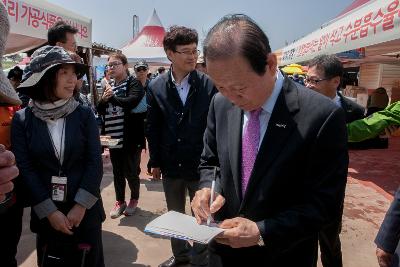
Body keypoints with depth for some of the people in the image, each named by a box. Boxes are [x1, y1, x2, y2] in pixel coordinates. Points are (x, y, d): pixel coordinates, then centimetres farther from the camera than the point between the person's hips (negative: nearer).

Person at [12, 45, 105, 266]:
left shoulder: (84, 115, -4)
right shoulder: (22, 119, -4)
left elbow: (95, 162, -7)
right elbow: (24, 169, -7)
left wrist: (80, 206, -13)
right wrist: (50, 211, -11)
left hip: (85, 210, 1)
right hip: (45, 212, 0)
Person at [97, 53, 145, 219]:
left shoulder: (134, 84, -6)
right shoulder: (109, 86, 12)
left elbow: (130, 102, -24)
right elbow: (99, 111, 10)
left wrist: (112, 96, -11)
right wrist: (104, 99, -11)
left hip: (130, 138, -5)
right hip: (113, 138, 5)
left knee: (130, 172, 6)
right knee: (117, 172, 15)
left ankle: (134, 199, 29)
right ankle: (120, 201, 31)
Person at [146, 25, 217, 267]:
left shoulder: (209, 84, -11)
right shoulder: (156, 87, -2)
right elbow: (153, 128, 3)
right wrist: (155, 161, 4)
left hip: (200, 165, -3)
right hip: (170, 165, 3)